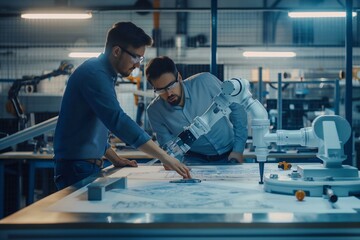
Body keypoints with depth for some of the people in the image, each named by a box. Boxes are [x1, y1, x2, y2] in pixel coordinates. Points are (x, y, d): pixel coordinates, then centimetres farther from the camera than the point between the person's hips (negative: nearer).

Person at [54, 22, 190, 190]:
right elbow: (118, 120, -28)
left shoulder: (104, 74, 15)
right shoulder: (93, 74, -17)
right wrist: (165, 158, -31)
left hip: (90, 165, 10)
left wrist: (114, 159, 11)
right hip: (78, 168, -10)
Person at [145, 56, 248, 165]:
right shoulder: (154, 111, -12)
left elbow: (237, 108, -8)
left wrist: (238, 149, -9)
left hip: (229, 156, -1)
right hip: (195, 160, 2)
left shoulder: (205, 82, -18)